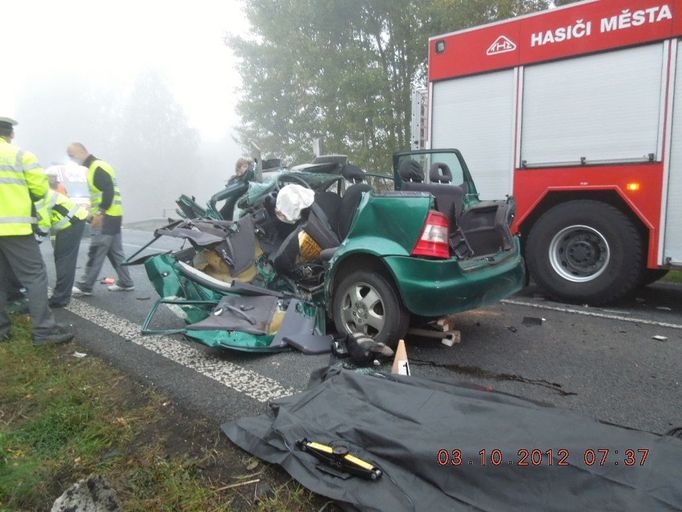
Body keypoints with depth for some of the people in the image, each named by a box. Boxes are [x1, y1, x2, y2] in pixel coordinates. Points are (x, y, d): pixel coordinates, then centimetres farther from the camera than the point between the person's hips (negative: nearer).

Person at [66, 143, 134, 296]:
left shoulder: (98, 167, -13)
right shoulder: (94, 167, 19)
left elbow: (109, 191, -22)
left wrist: (100, 213, -22)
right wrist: (97, 213, 19)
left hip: (106, 217, -10)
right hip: (111, 216, 10)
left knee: (95, 252, -5)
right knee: (115, 251, 12)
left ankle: (84, 286, 1)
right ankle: (125, 282, 17)